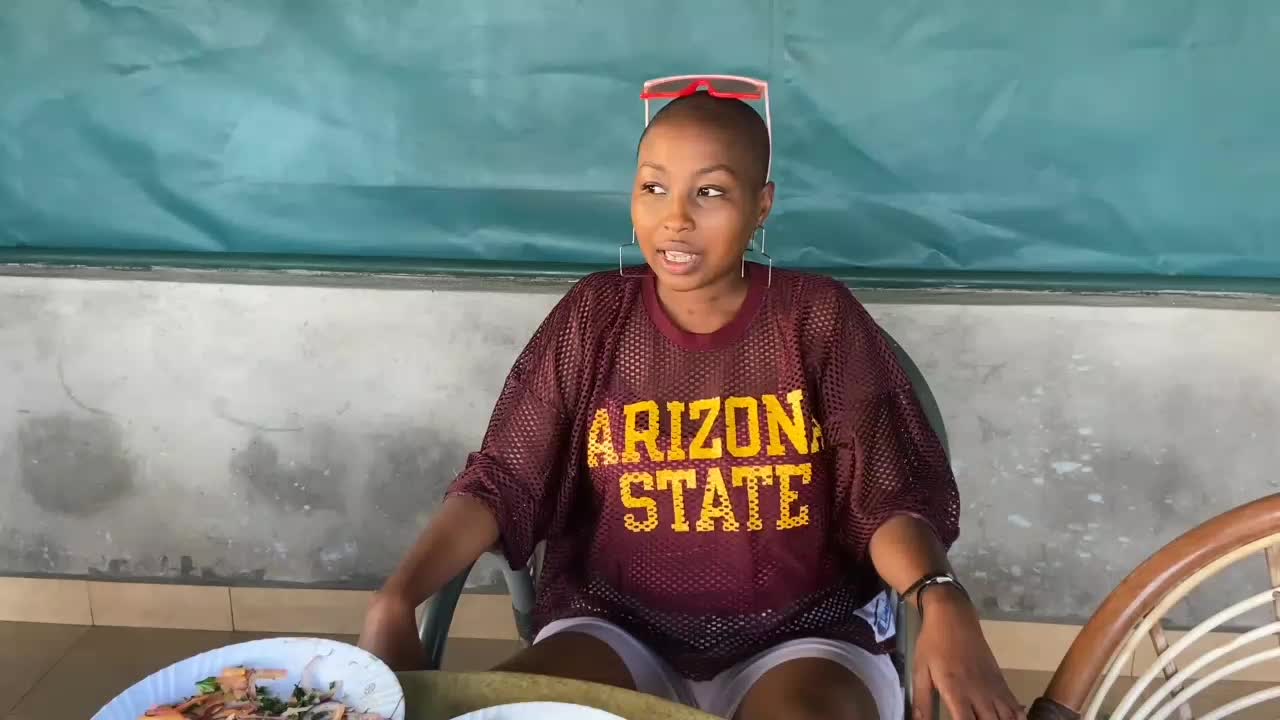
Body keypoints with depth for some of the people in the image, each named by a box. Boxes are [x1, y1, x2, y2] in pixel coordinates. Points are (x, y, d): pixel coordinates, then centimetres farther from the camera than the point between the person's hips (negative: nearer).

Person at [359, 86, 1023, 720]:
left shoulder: (817, 318, -6)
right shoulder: (593, 318, -1)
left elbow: (886, 498, -7)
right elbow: (503, 481, -2)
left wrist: (943, 603, -29)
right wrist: (395, 601, -17)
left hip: (797, 633, -1)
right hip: (621, 627, 2)